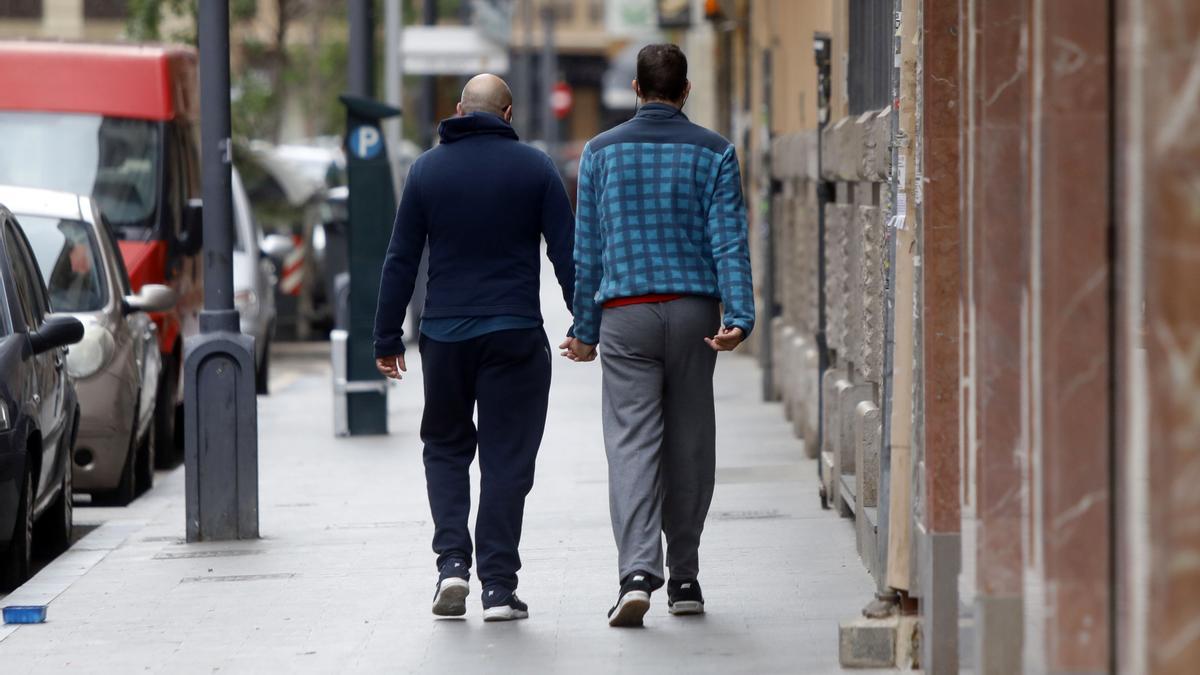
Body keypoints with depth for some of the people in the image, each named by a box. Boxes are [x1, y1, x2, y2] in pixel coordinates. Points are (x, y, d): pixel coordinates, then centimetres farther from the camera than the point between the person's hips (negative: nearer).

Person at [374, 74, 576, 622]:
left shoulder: (428, 169, 4)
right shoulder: (534, 167, 0)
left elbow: (400, 260, 3)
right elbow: (567, 253, -2)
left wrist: (387, 337, 8)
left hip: (444, 335, 1)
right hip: (515, 332, -1)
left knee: (446, 447, 17)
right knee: (506, 458, 3)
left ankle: (452, 560, -1)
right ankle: (498, 587, 0)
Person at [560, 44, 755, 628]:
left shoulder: (601, 152, 5)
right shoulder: (713, 152, 3)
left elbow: (587, 248, 7)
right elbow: (729, 240, -6)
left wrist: (585, 330, 12)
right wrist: (739, 316, -11)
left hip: (625, 315, -1)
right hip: (693, 312, 1)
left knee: (631, 442, -6)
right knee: (688, 444, 10)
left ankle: (638, 572, -24)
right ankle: (684, 578, 16)